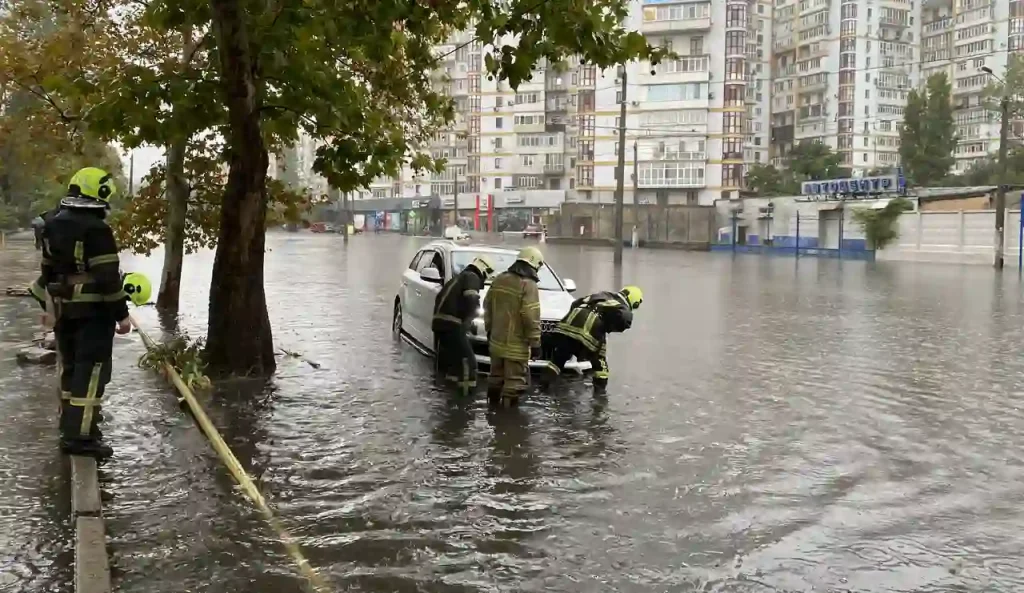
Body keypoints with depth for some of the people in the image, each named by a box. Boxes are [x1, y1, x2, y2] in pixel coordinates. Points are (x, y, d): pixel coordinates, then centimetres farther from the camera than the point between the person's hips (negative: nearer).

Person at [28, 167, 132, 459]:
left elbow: (48, 270, 17)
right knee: (90, 369, -6)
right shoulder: (97, 230, -18)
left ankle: (70, 423, 32)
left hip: (63, 309, 9)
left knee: (70, 366, 20)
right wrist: (121, 313, -14)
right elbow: (108, 278, -20)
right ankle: (80, 434, -8)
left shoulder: (53, 226, 9)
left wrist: (50, 304, 26)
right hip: (93, 311, -8)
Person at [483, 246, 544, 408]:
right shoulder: (528, 285, -16)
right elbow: (531, 317, -19)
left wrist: (489, 329, 25)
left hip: (496, 340, 7)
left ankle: (493, 401, 32)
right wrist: (535, 343, -12)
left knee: (497, 374, 20)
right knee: (515, 379, 0)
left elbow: (487, 306, 14)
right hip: (516, 345, -7)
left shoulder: (499, 280, 7)